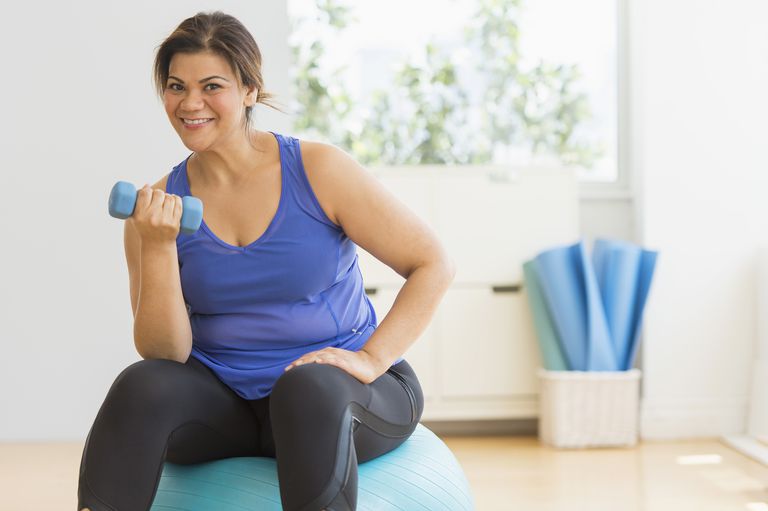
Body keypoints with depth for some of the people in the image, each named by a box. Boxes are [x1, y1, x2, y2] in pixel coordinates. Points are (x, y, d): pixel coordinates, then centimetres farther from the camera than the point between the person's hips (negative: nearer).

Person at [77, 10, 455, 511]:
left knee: (308, 386, -36)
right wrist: (158, 247, -20)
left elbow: (434, 265, -7)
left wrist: (372, 359, -17)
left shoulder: (318, 169, -9)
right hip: (224, 403, 2)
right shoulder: (159, 205, -2)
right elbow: (165, 354, -7)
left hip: (335, 387, -2)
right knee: (142, 385, -28)